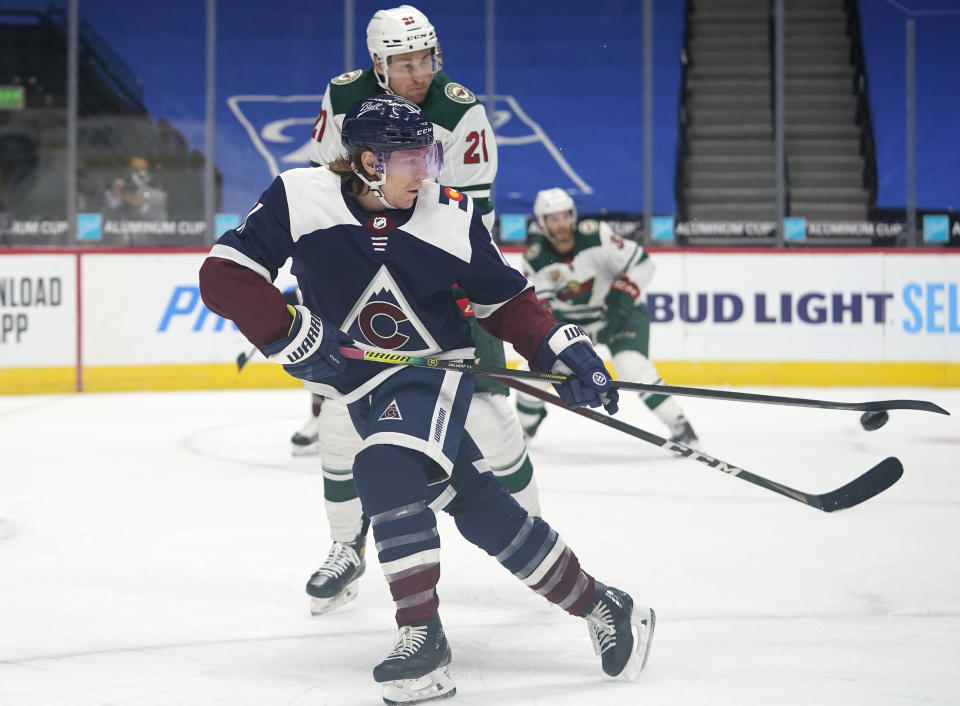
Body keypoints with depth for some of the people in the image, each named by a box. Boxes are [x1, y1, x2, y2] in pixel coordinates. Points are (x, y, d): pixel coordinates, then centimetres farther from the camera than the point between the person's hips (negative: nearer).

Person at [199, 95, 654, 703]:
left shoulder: (452, 217, -7)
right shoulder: (301, 198, -13)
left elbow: (506, 301, 5)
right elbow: (224, 275, -15)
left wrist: (565, 351, -7)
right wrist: (292, 336, -21)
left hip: (438, 367, -1)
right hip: (364, 386, 1)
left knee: (388, 470, -29)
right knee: (478, 506, 1)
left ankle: (424, 640, -23)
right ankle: (601, 608, 14)